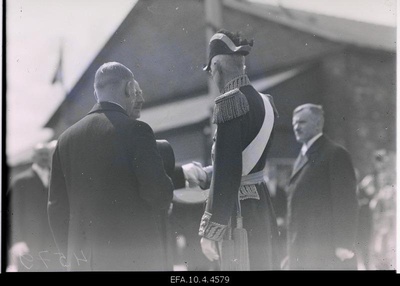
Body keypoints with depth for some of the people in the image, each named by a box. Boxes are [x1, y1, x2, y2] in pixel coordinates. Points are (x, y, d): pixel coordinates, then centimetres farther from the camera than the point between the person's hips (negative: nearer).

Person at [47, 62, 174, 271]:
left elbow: (57, 206, 11)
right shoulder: (136, 130, -7)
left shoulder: (66, 138, 10)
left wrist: (68, 255, 17)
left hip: (82, 261, 5)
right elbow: (158, 191, -14)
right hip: (136, 256, -5)